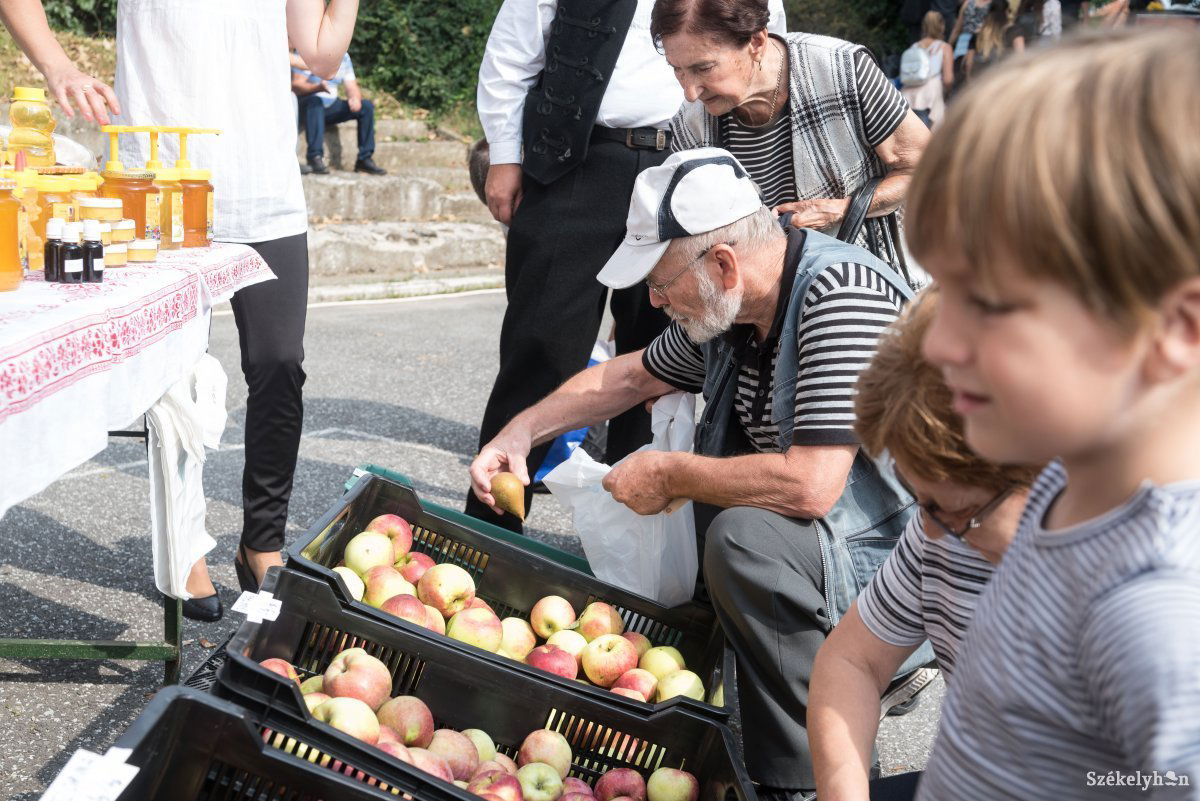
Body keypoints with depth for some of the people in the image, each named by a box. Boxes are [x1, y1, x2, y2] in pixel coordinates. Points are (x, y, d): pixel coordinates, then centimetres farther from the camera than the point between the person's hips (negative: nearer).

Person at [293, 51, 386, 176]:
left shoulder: (344, 57, 8)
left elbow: (352, 86, 5)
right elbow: (296, 86, -18)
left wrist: (355, 98, -21)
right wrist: (318, 87, -38)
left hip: (332, 107, 6)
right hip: (308, 105, -6)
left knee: (366, 106, -12)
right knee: (315, 101, -39)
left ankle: (365, 159, -10)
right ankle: (315, 158, -41)